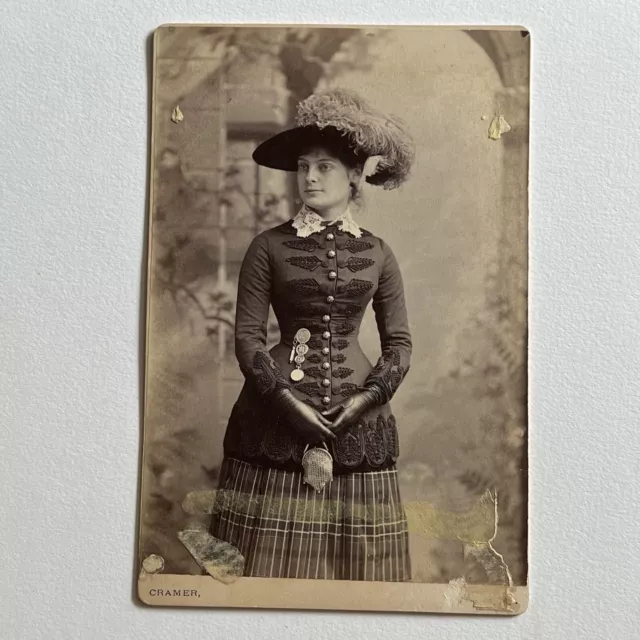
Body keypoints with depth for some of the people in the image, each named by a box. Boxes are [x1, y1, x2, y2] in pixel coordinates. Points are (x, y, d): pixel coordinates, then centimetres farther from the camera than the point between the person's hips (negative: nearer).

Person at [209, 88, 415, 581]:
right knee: (273, 560, 3)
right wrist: (287, 399, -12)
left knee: (356, 559, 8)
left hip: (358, 424, 2)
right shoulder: (270, 246, 1)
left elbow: (400, 342, 8)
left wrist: (369, 396, -6)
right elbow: (247, 335, -2)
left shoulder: (377, 254, 8)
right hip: (276, 422, -1)